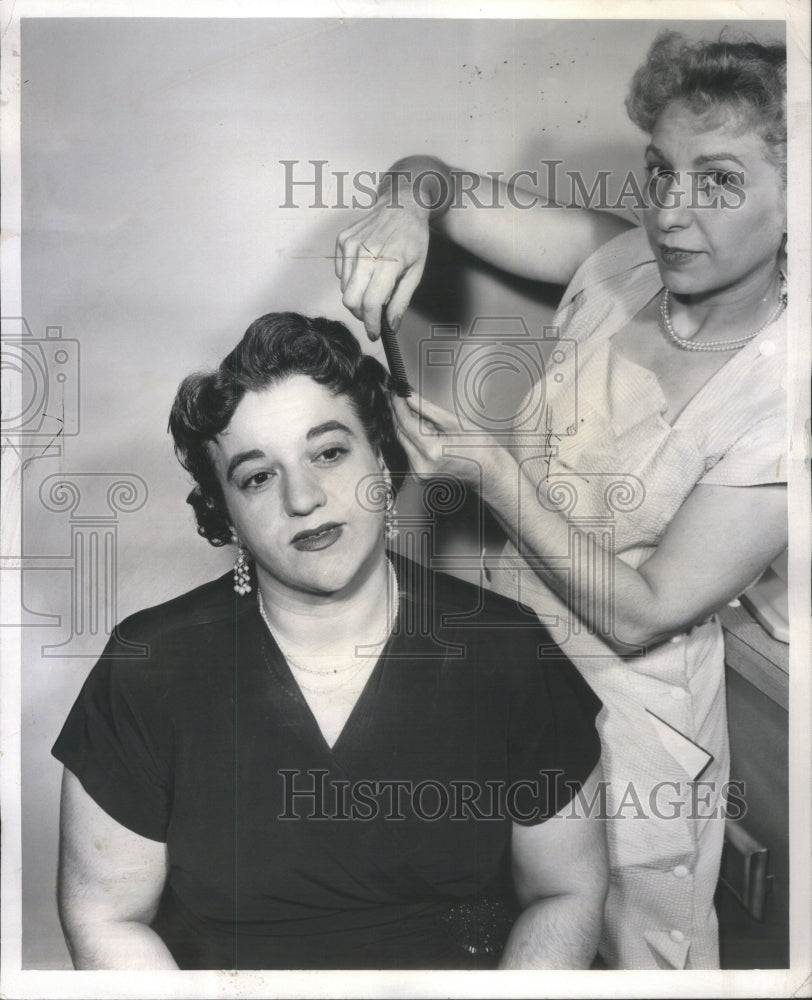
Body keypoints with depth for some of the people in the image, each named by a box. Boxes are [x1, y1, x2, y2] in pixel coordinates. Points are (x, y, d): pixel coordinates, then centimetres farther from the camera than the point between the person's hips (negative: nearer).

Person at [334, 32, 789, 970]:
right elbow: (433, 176, -4)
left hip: (625, 706, -5)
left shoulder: (775, 395, -24)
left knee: (642, 944, 21)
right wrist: (403, 206, -27)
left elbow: (641, 613, -22)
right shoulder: (621, 261, -11)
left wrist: (494, 472, -25)